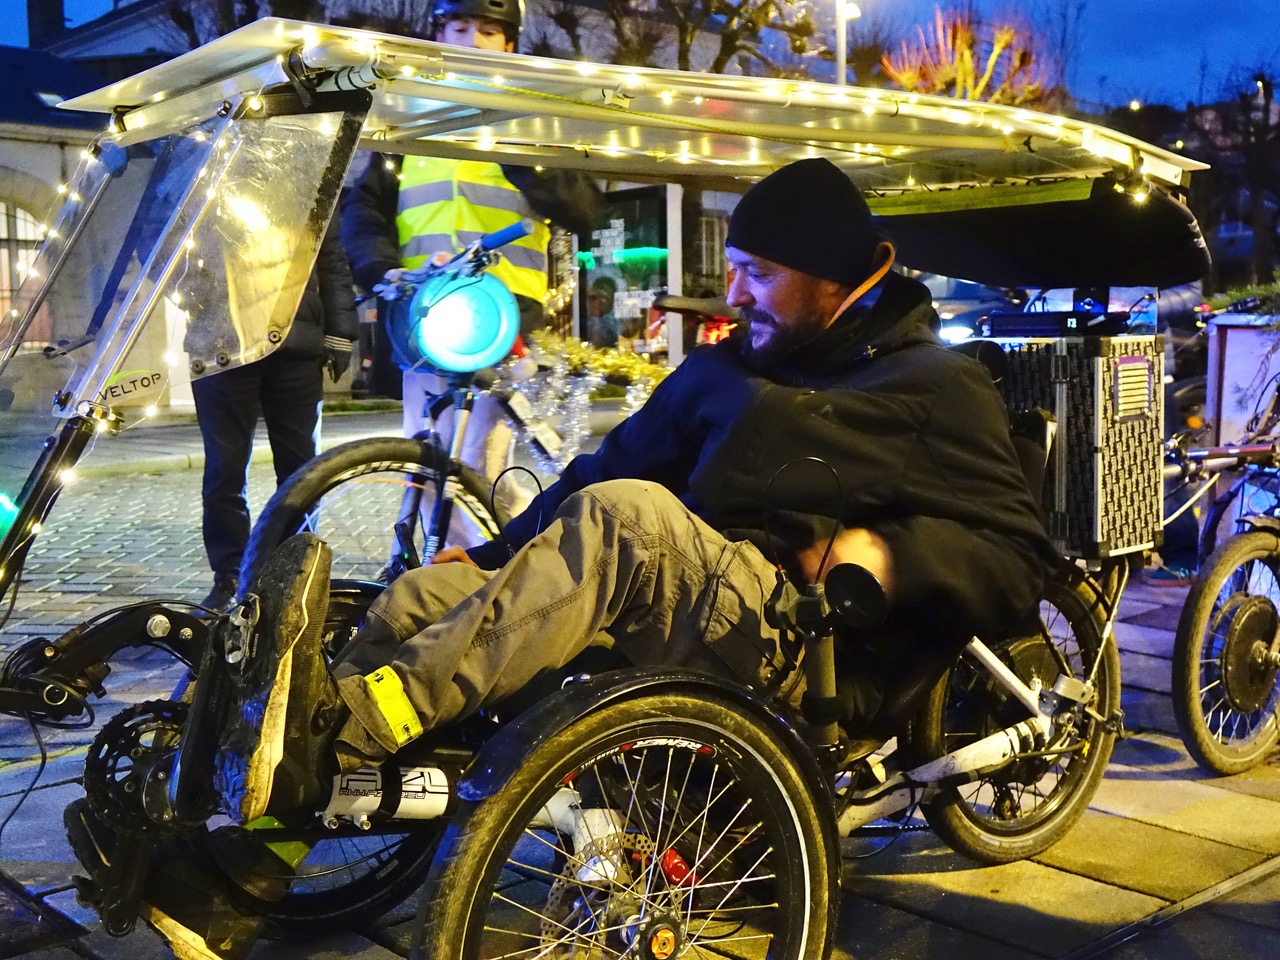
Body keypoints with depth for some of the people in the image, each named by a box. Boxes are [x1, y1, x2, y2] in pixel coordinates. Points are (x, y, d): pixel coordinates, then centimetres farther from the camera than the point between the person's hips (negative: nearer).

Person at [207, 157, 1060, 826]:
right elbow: (611, 466, 21)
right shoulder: (724, 369, 23)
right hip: (690, 615, 7)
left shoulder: (937, 389, 6)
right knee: (429, 591, -12)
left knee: (626, 518, -34)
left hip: (814, 660, -6)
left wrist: (887, 553, -19)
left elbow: (1018, 560, -2)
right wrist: (487, 557, 10)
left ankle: (343, 727, -41)